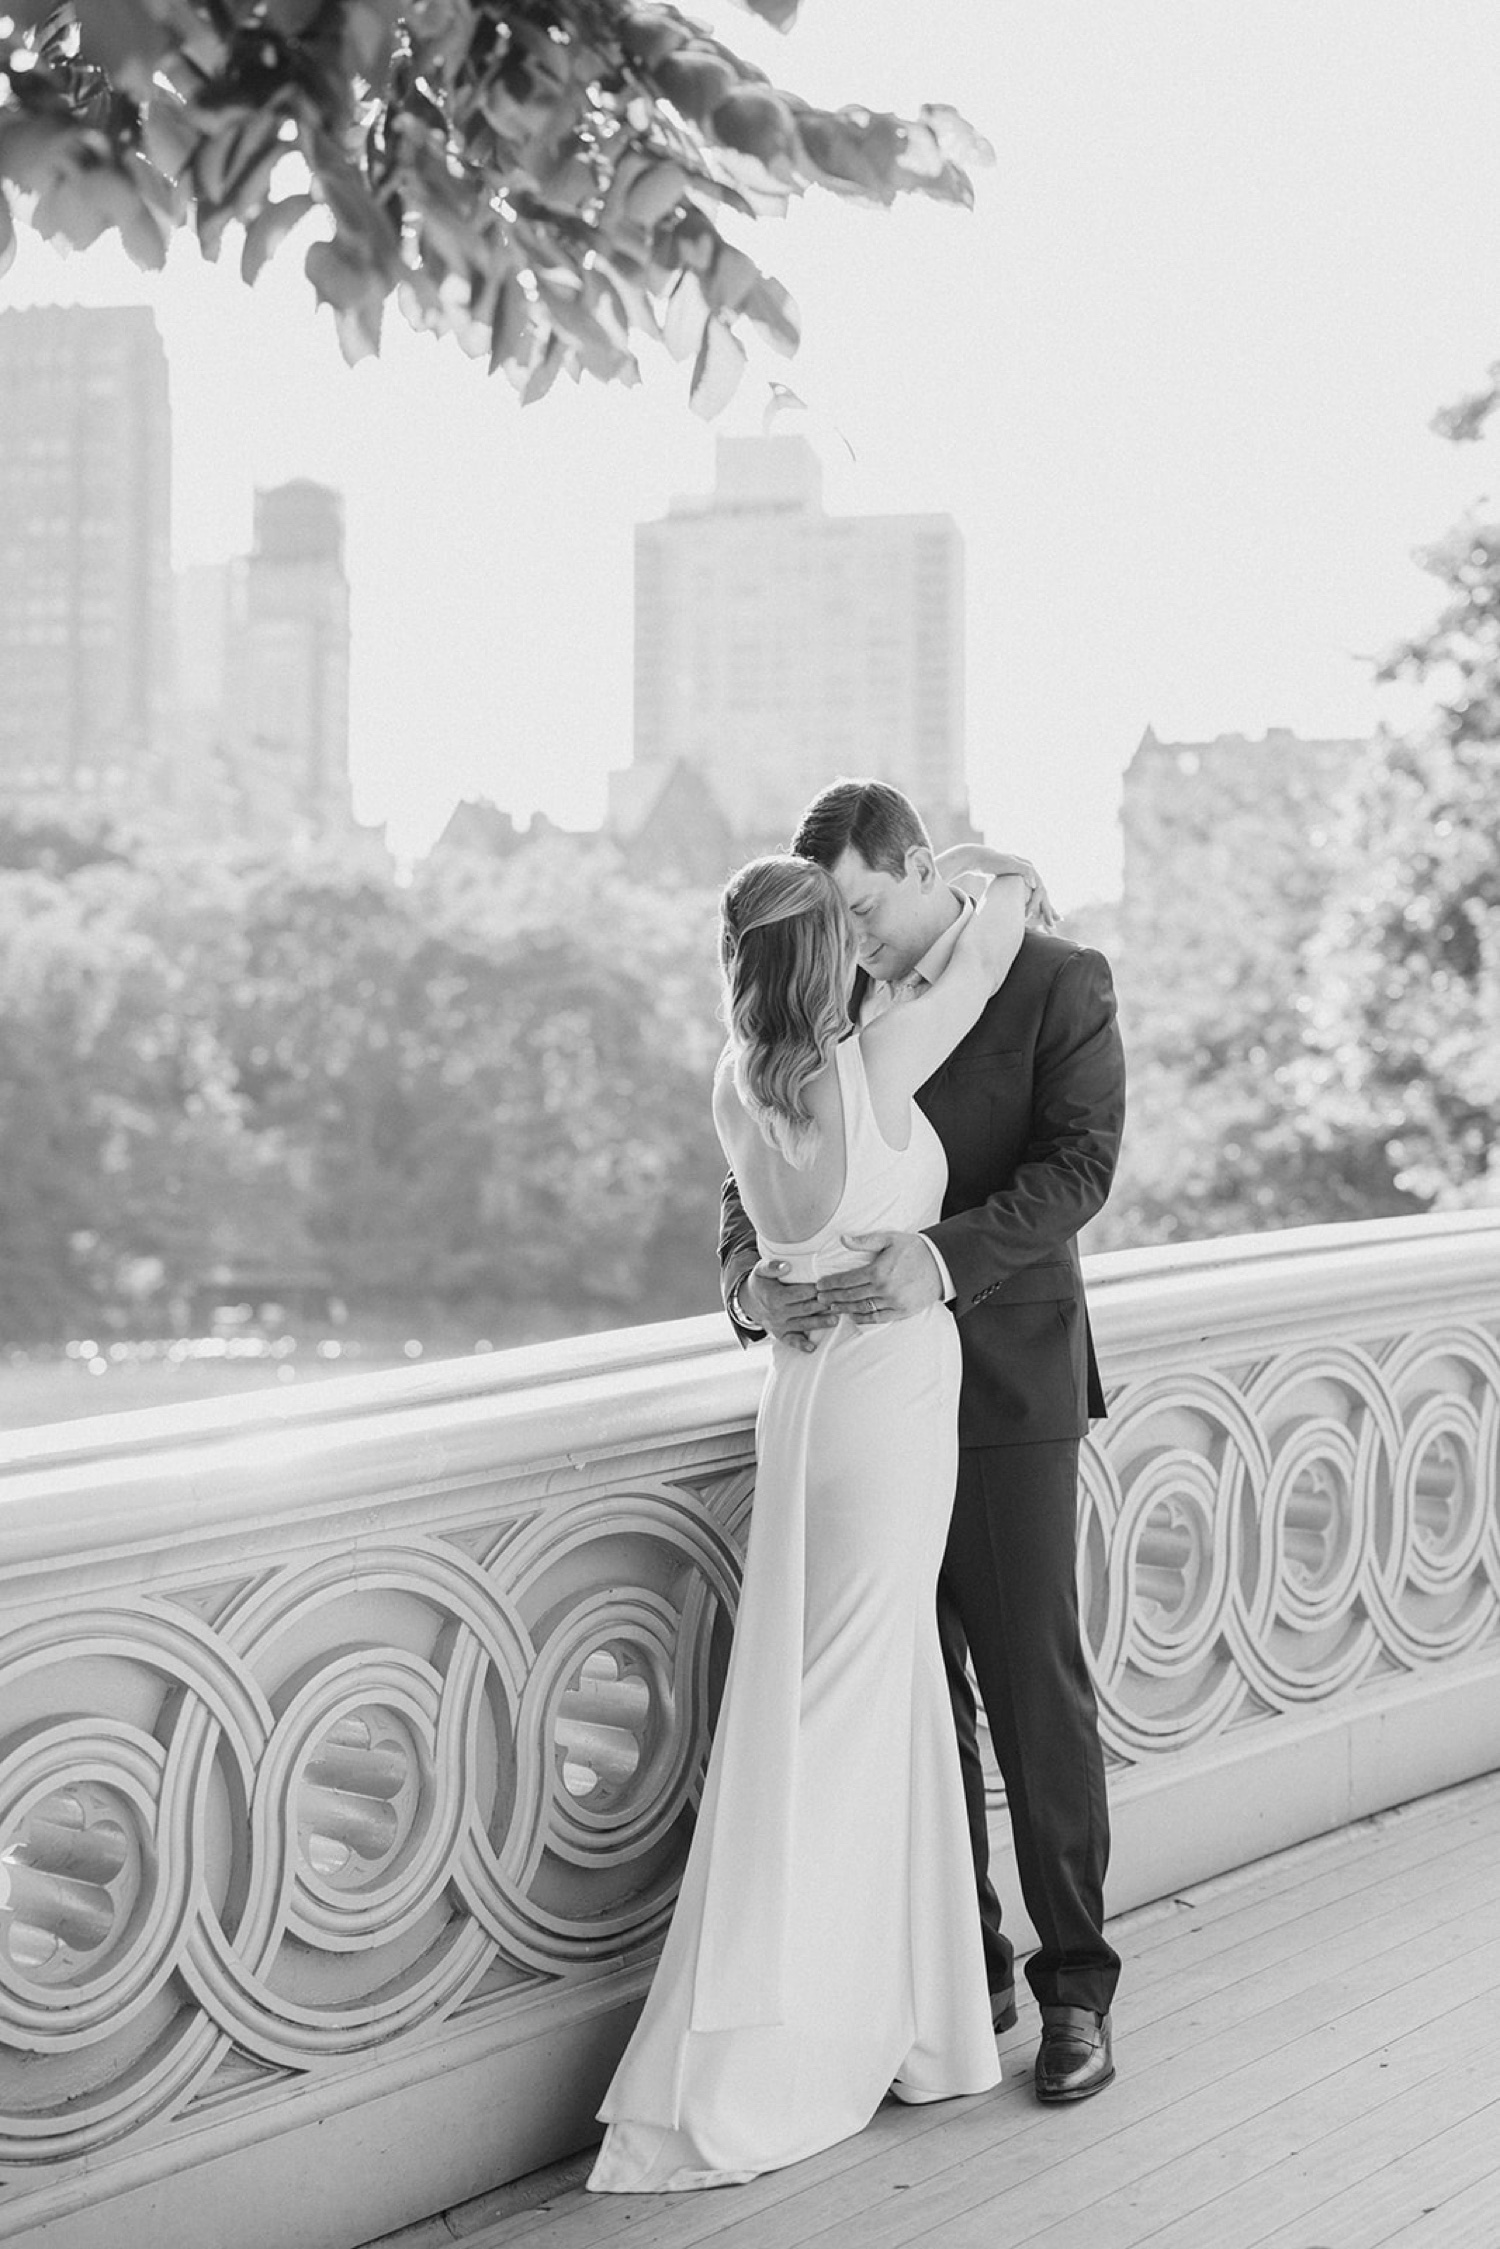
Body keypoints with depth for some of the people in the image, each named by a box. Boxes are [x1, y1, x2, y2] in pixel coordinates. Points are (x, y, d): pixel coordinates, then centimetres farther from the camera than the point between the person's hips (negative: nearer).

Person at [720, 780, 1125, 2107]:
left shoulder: (1059, 983, -4)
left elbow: (1080, 1161, -15)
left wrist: (947, 1256, -30)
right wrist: (751, 1275, -15)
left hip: (1005, 1391, -4)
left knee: (1036, 1692, 2)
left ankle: (1075, 1984, 16)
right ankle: (963, 1972, 24)